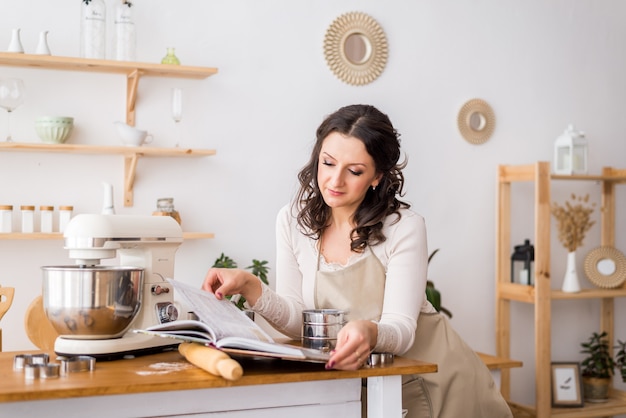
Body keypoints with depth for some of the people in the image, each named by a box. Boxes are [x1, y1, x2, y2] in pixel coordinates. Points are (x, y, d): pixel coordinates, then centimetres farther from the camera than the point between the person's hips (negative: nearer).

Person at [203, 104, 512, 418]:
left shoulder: (404, 228, -16)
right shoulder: (292, 221, -5)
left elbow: (400, 328, -21)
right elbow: (298, 320, -5)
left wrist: (370, 332, -43)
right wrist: (250, 286, -22)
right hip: (353, 382, 3)